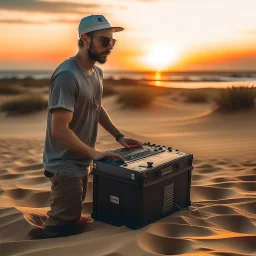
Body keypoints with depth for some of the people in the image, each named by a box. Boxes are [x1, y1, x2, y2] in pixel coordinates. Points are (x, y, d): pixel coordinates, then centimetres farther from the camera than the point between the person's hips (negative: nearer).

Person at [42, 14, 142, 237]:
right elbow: (59, 130, -27)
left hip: (82, 162, 9)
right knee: (62, 226, 1)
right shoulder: (67, 75, -25)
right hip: (65, 164, -9)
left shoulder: (97, 72, 5)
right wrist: (94, 153, -24)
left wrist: (119, 136, 10)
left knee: (73, 218, 23)